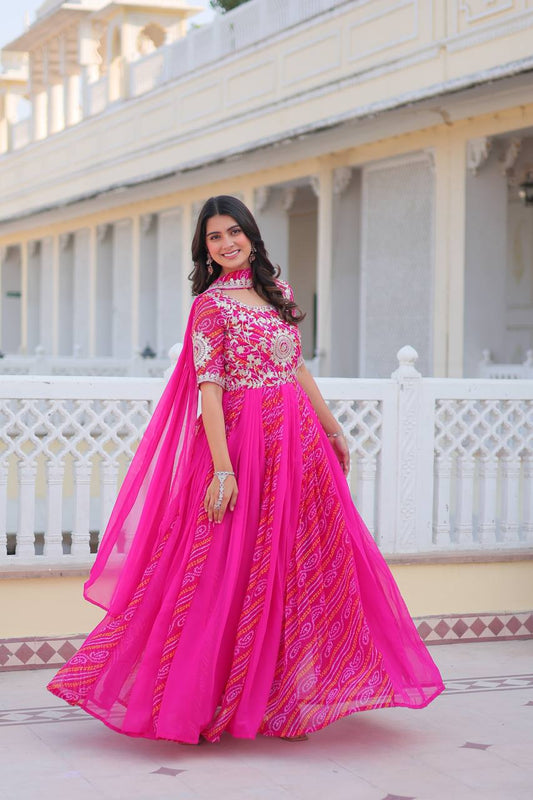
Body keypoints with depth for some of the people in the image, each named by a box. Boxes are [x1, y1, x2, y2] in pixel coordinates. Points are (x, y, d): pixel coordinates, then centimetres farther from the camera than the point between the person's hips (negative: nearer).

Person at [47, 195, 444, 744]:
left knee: (297, 566, 9)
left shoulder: (277, 288, 13)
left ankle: (280, 695, 19)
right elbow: (209, 390, -13)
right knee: (237, 570, -3)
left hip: (299, 441, 7)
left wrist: (333, 430, 19)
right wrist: (223, 469, -21)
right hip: (244, 445, -7)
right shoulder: (211, 305, -6)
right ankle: (202, 700, 9)